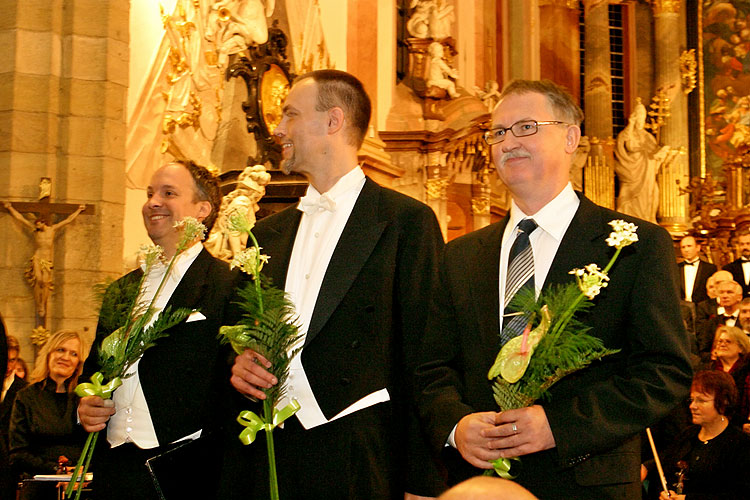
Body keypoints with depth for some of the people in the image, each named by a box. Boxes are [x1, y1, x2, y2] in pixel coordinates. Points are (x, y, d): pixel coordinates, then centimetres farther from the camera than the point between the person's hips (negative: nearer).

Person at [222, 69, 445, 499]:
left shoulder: (408, 221, -3)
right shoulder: (268, 233, 16)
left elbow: (423, 357, -8)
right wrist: (239, 362, -1)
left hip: (361, 464, -5)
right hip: (267, 459, 6)